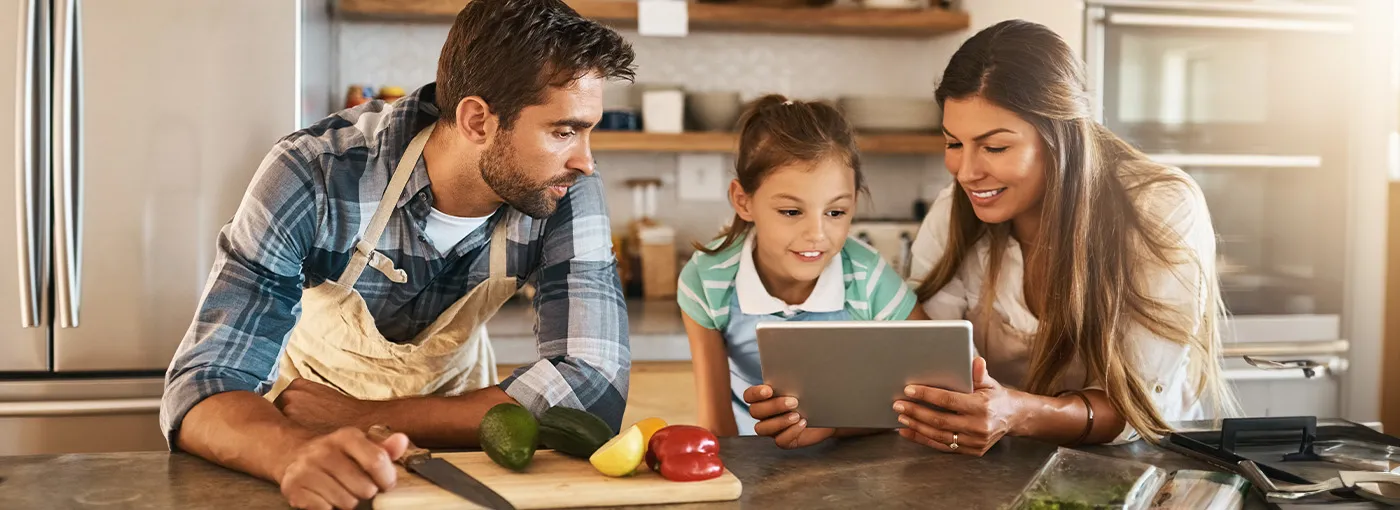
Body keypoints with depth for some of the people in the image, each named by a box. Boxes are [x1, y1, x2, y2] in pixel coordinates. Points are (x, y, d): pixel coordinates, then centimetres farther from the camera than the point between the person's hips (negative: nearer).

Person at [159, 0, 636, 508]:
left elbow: (593, 388, -28)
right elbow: (201, 387, -28)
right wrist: (298, 453, -50)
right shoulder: (315, 176, -26)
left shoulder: (566, 190, -22)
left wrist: (355, 416, -30)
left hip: (449, 415, 2)